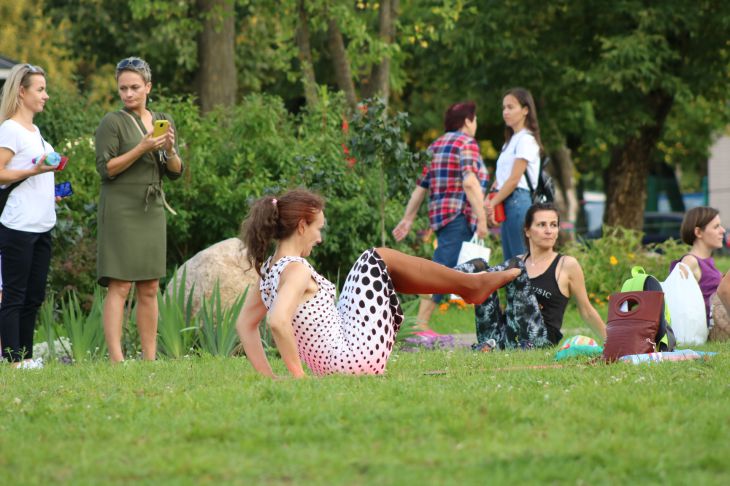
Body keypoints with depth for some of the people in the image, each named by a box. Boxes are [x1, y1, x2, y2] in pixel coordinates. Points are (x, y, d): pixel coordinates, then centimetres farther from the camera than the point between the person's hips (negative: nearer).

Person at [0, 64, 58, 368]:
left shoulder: (33, 131, 18)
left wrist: (50, 192, 16)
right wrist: (34, 171, -25)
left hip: (42, 226, 9)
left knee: (34, 296, 10)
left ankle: (25, 356, 15)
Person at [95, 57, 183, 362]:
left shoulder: (164, 121, 13)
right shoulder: (112, 123, -4)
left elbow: (175, 172, 12)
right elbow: (106, 168, -11)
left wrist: (170, 149, -8)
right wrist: (142, 148, -18)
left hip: (152, 211, 6)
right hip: (121, 210, -6)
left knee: (149, 289, 6)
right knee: (120, 286, -12)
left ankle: (150, 358, 8)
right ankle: (115, 358, -16)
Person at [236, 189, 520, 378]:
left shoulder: (268, 270, 6)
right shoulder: (297, 269, -21)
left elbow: (245, 324, 12)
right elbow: (277, 321, -35)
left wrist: (268, 375, 8)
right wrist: (297, 374, -25)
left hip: (329, 365, 10)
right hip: (358, 356, -10)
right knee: (378, 260, 2)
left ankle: (471, 285, 35)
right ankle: (473, 285, 16)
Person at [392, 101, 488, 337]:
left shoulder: (436, 145, 20)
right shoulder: (467, 144, -4)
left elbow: (421, 185, 19)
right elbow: (470, 183, -17)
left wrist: (408, 219, 20)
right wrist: (482, 217, -19)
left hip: (439, 213, 9)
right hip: (459, 215, -9)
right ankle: (420, 324, -21)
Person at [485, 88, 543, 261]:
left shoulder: (526, 139, -6)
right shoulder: (511, 140, 21)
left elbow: (514, 179, -12)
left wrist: (492, 203, -10)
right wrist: (491, 202, 2)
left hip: (519, 201, -9)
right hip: (508, 204, 9)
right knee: (509, 261, 7)